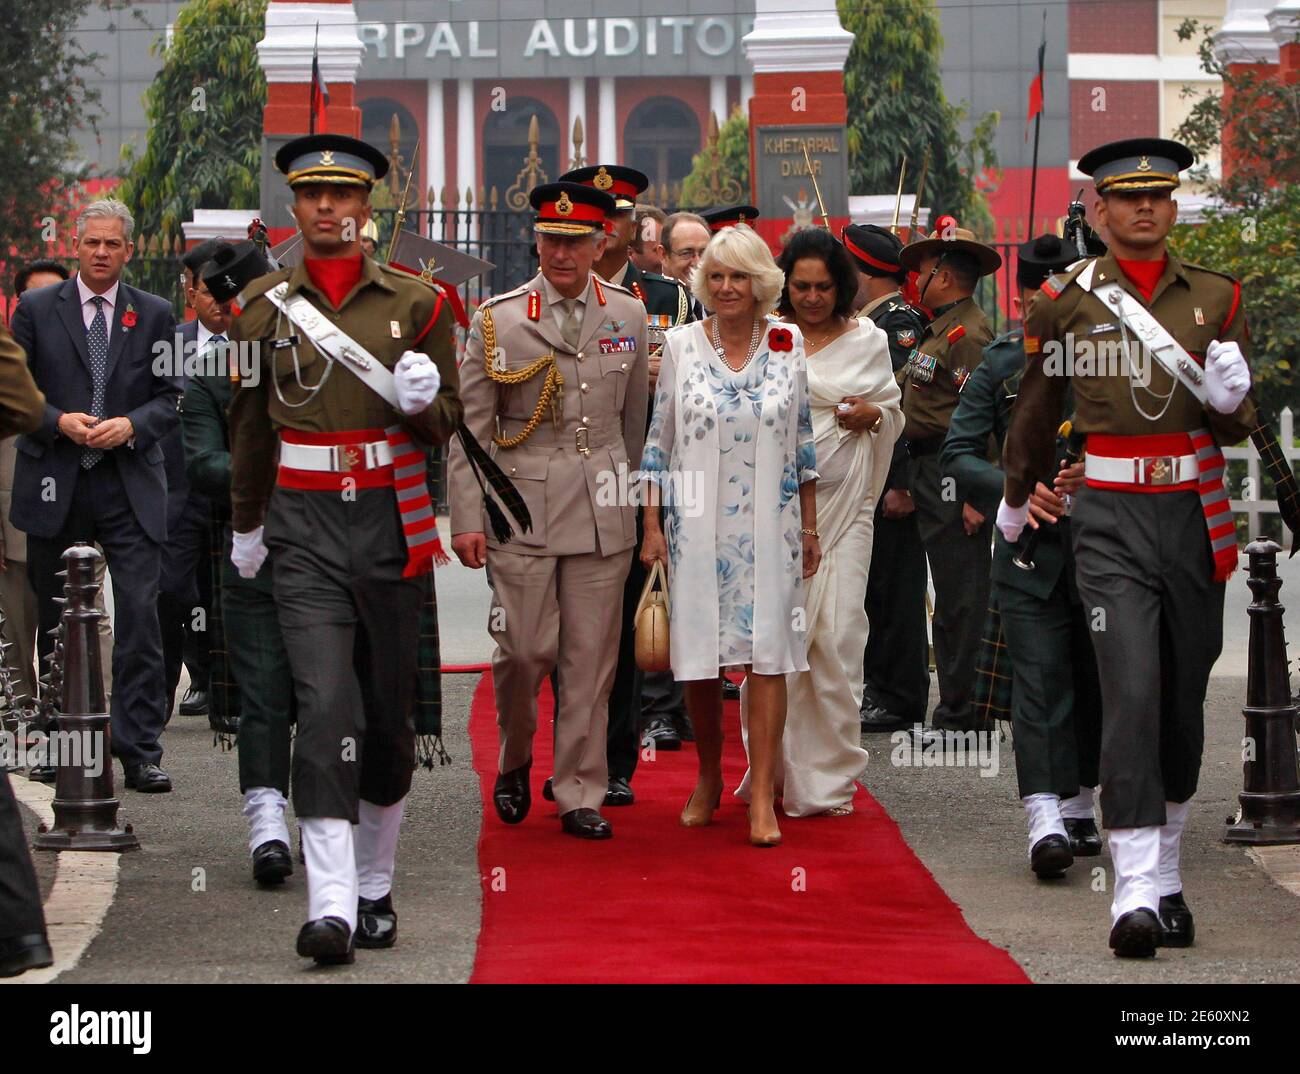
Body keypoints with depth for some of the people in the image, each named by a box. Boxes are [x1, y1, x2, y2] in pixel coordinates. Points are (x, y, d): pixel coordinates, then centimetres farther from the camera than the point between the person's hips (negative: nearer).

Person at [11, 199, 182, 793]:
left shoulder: (154, 314, 8)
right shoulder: (37, 309, 6)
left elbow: (171, 397, 8)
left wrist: (132, 425, -11)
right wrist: (58, 421, -11)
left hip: (131, 486, 0)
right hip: (55, 485, 0)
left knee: (140, 616, -9)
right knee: (57, 620, 8)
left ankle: (140, 751, -8)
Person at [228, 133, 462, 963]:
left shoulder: (416, 303, 3)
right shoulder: (265, 306, 5)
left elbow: (447, 424, 8)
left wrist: (421, 402, -16)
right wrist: (246, 524, 25)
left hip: (391, 522, 1)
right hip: (304, 529, -1)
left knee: (390, 708, 8)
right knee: (326, 703, -14)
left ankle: (375, 885, 25)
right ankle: (332, 904, -20)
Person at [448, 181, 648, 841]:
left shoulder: (629, 315, 8)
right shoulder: (497, 320, -1)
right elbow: (470, 427, 0)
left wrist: (631, 489, 21)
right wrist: (466, 519, -5)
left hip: (604, 513, 2)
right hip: (522, 508, -2)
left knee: (591, 659, 2)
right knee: (526, 648, -5)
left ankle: (580, 796, 10)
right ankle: (514, 761, 22)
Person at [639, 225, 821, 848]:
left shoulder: (787, 346, 4)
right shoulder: (681, 346, 2)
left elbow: (803, 442, 10)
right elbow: (658, 441, 5)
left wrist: (810, 528, 9)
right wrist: (652, 527, 0)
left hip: (769, 527, 0)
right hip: (696, 526, 0)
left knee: (768, 656, -5)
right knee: (699, 656, 2)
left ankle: (762, 796, -3)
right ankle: (708, 779, 21)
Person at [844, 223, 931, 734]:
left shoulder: (900, 323, -15)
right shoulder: (868, 321, 16)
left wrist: (903, 484, -24)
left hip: (890, 484, -10)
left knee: (894, 590, -4)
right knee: (871, 586, 15)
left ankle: (900, 701, 2)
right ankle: (876, 687, 23)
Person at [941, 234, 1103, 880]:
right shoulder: (999, 366, 4)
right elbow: (958, 454, 3)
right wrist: (1015, 491, -14)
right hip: (1029, 548, -1)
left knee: (1095, 679, 10)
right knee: (1039, 680, -11)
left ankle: (1079, 805, 23)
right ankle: (1045, 816, -19)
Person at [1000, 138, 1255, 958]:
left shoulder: (1216, 298, 7)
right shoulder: (1067, 300, 1)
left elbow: (1241, 427, 8)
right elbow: (1038, 408, 17)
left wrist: (1229, 396, -15)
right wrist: (1017, 497, 29)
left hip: (1196, 519, 3)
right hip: (1112, 522, -3)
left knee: (1185, 700, 10)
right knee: (1131, 695, -15)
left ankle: (1166, 869, 26)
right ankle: (1137, 891, -18)